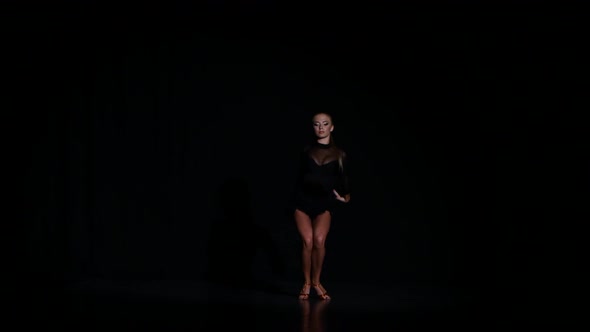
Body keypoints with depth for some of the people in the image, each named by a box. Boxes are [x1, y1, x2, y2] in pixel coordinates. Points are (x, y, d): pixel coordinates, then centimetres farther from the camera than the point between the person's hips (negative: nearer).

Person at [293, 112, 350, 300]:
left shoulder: (339, 155, 8)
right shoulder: (307, 151, 11)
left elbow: (344, 180, 11)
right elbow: (299, 177, 14)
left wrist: (345, 196, -1)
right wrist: (295, 199, 11)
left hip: (324, 203, -1)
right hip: (303, 200, 1)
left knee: (319, 240, -23)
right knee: (308, 242, -15)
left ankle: (316, 281, -2)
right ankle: (306, 283, 3)